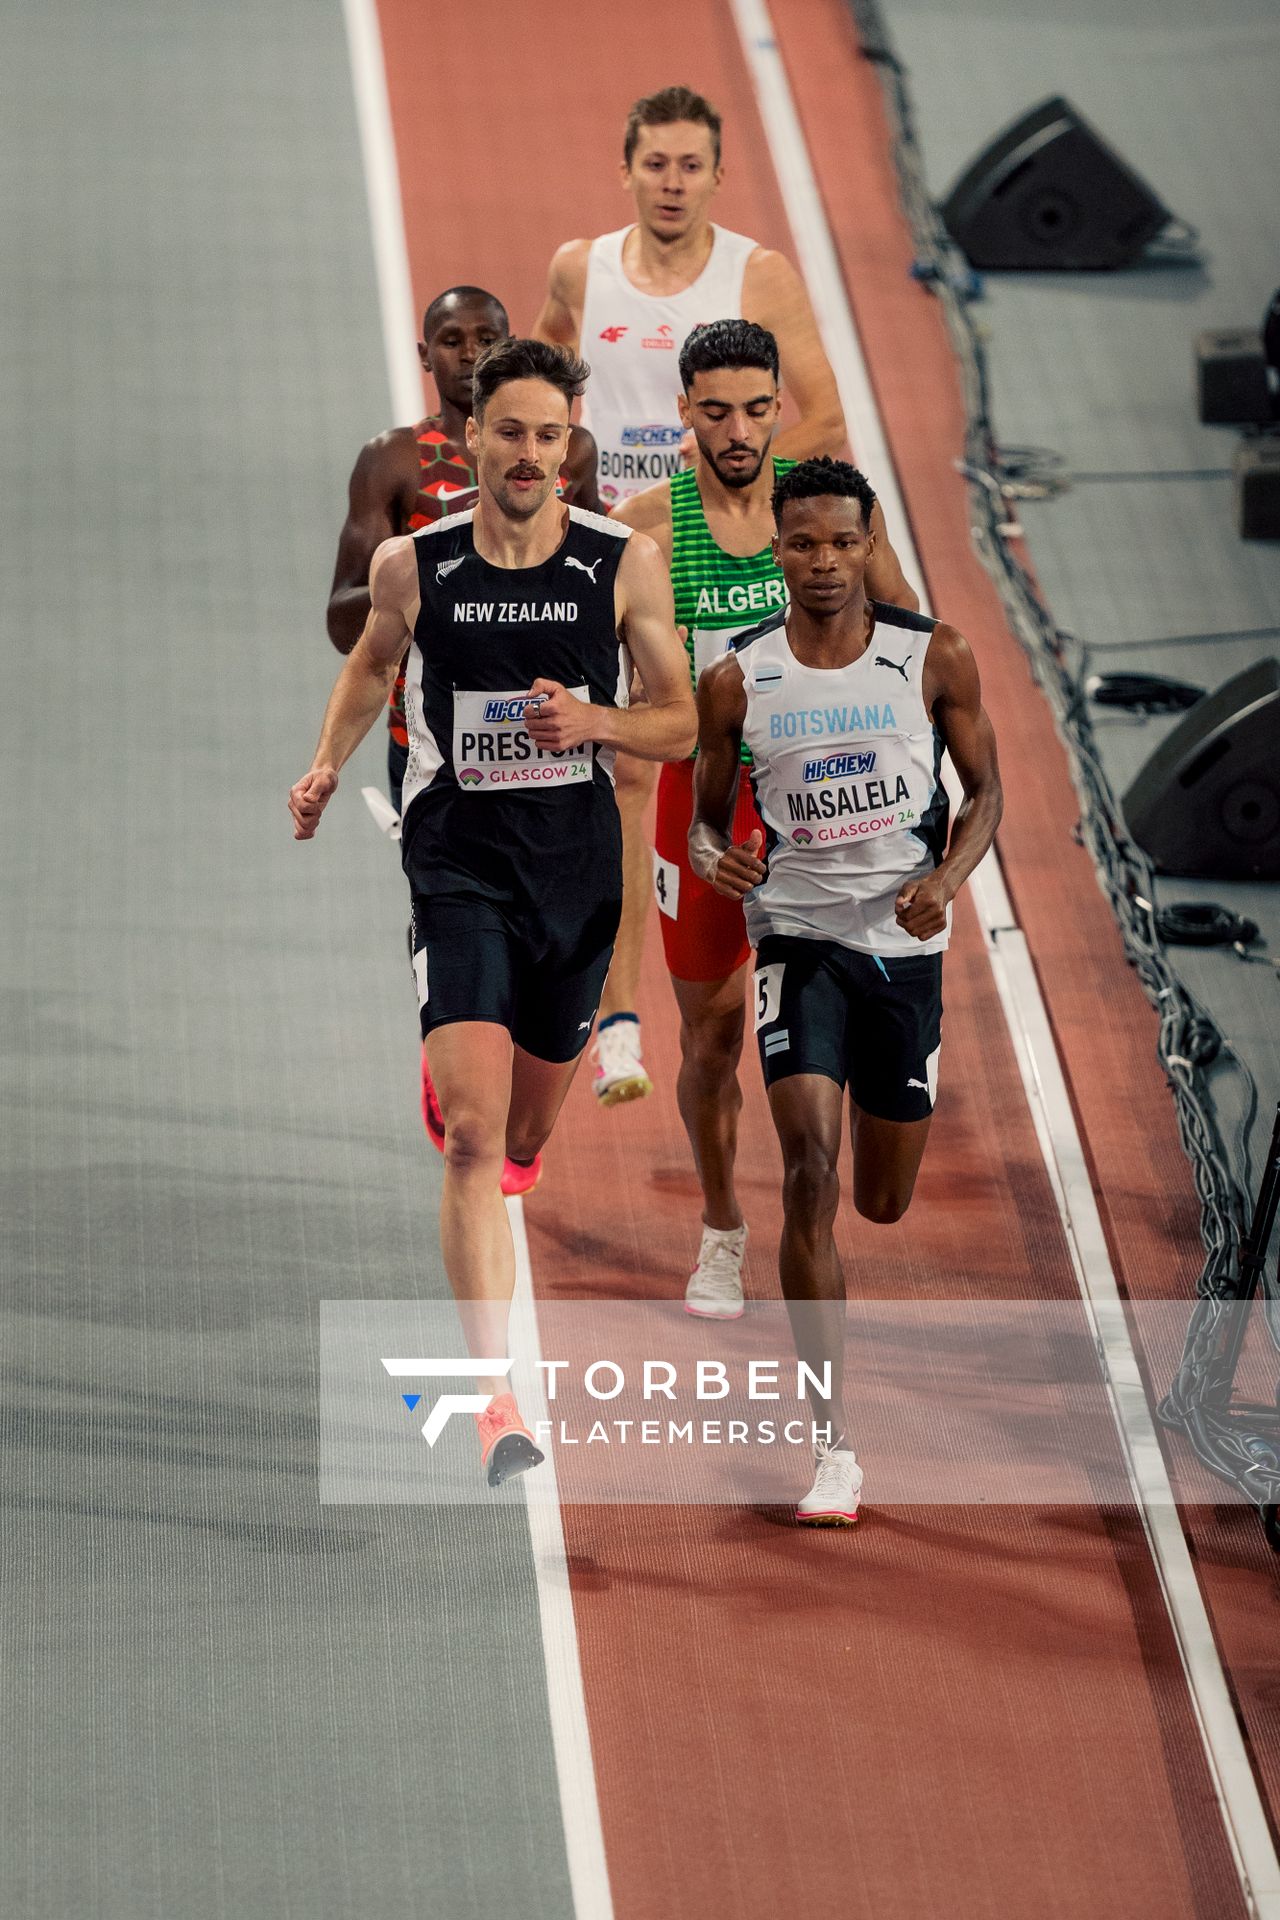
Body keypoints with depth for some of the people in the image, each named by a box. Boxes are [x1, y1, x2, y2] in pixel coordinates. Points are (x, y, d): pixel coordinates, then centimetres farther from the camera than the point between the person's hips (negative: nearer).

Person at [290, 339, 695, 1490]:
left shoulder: (625, 564, -4)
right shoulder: (411, 566, -3)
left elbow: (680, 723, 2)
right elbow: (373, 661, 19)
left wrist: (594, 722, -17)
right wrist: (329, 766, 6)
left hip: (578, 864, 2)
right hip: (459, 863, -2)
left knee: (523, 1138, 18)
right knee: (473, 1134, -17)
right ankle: (496, 1401, -22)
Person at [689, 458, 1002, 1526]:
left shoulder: (934, 659, -3)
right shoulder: (738, 681, -3)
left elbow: (987, 792, 5)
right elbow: (706, 814, 8)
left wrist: (948, 877, -15)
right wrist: (713, 856, -16)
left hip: (905, 941, 1)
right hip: (799, 940, -1)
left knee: (884, 1201, 14)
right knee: (810, 1175, -19)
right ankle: (835, 1448, -17)